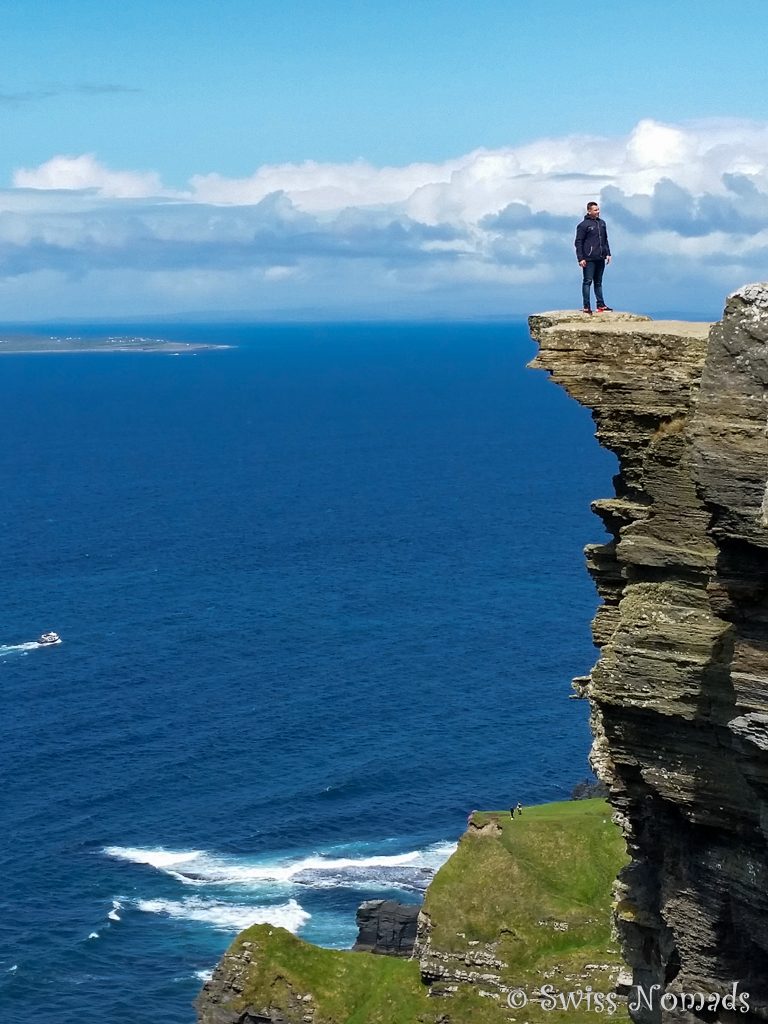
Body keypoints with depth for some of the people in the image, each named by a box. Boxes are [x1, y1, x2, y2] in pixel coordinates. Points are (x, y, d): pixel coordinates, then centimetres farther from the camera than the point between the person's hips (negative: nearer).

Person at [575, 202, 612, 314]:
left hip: (600, 259, 6)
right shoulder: (584, 225, -6)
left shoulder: (602, 223, 14)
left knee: (598, 283, 11)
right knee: (587, 282, -4)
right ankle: (586, 306, -3)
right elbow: (578, 243, -7)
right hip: (589, 259, -6)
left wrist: (608, 253, 14)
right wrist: (580, 258, -13)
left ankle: (600, 305, 13)